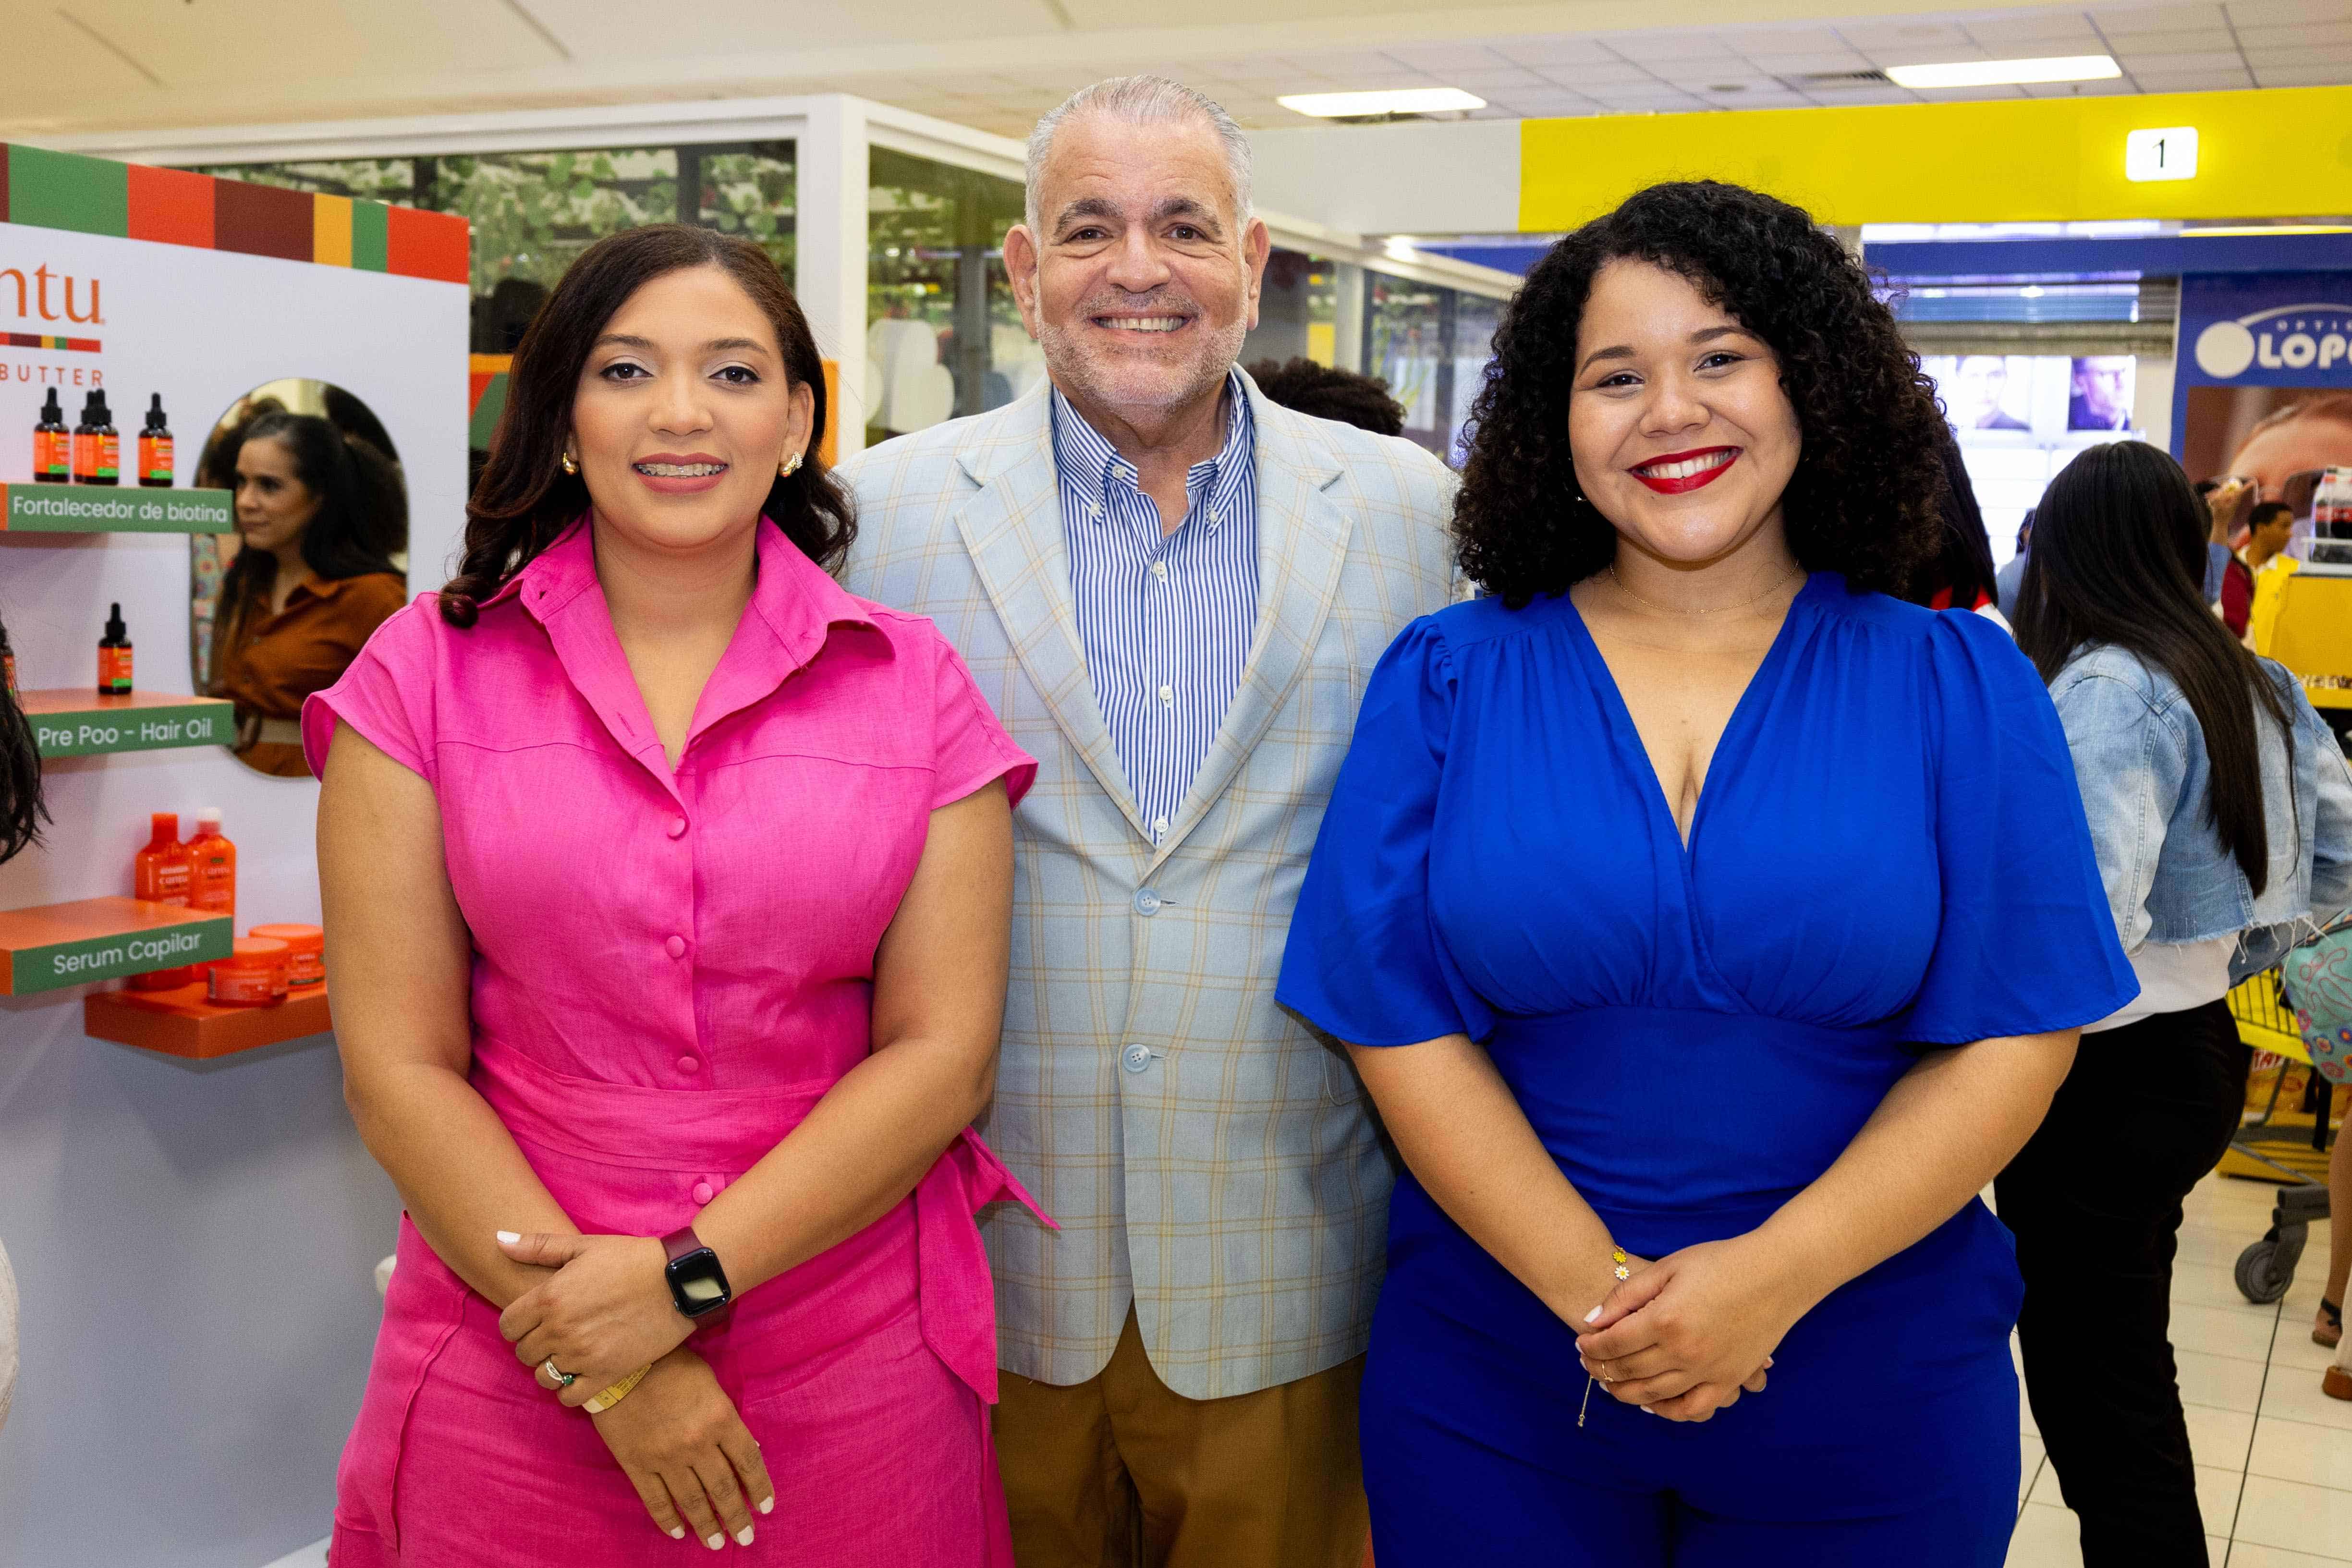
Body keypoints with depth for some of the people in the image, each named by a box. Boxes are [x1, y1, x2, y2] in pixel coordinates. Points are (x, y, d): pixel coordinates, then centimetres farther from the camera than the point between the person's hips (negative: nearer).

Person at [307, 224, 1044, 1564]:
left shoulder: (912, 684, 0)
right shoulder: (427, 673, -1)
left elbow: (944, 1051, -5)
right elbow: (399, 1066, -5)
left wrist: (684, 1278, -14)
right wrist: (609, 1370, -11)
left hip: (855, 1368, 1)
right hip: (512, 1384, 0)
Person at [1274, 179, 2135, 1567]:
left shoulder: (1958, 686, -2)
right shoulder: (1449, 681, -2)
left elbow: (2014, 1039, -6)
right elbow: (1400, 1025, -7)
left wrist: (1768, 1281, -17)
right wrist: (1600, 1289, -17)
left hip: (1871, 1392, 1)